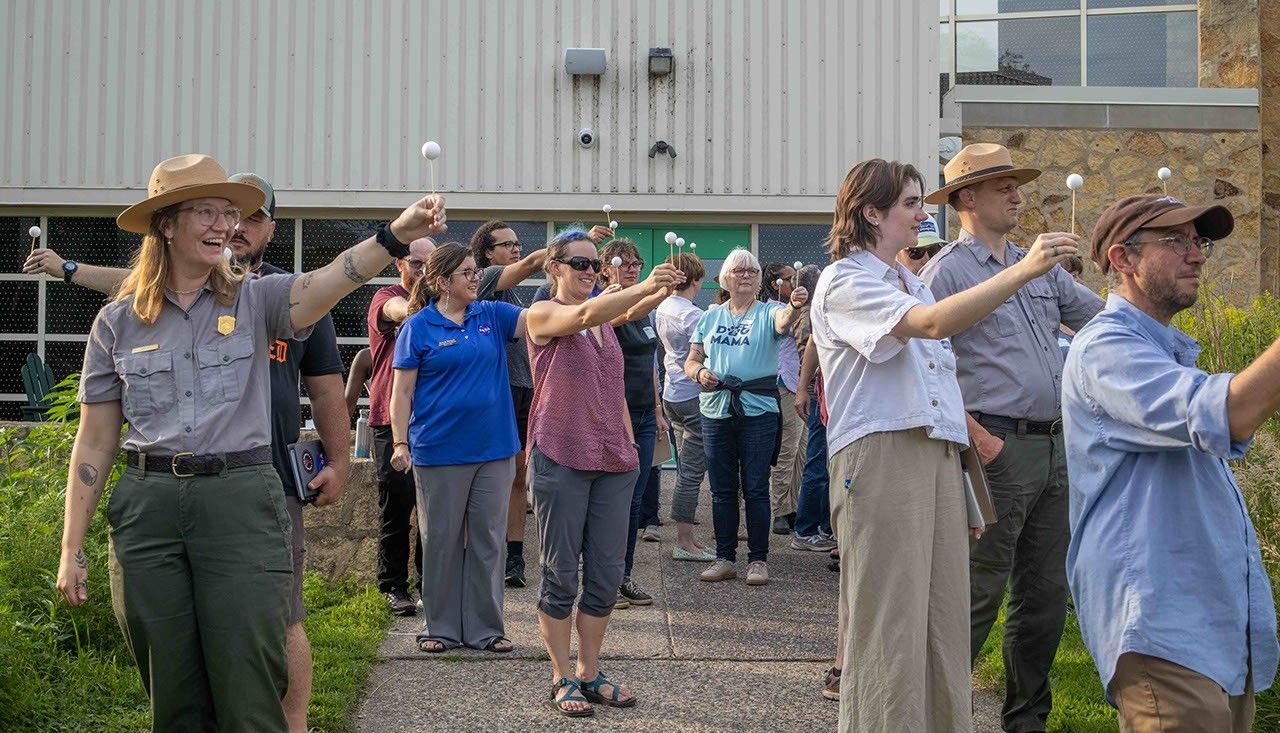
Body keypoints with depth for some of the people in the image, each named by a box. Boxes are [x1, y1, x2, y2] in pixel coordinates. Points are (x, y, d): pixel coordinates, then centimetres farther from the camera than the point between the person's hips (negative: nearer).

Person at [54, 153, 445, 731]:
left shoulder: (254, 301, 4)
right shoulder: (118, 322, 7)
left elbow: (327, 283, -17)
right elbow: (95, 442, 9)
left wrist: (395, 235, -37)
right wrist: (71, 550, 7)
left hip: (241, 501, -1)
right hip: (148, 507, 1)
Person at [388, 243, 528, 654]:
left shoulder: (492, 316, 6)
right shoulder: (418, 327, -3)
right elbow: (402, 392, -3)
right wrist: (400, 443, -10)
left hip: (494, 449, 3)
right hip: (440, 451, -3)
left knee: (488, 540, 8)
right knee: (441, 541, 7)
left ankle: (485, 627, 17)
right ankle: (440, 627, 19)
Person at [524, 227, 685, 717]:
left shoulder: (606, 320, 16)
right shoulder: (543, 314, -3)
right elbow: (583, 315, -23)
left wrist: (629, 442, 12)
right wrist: (645, 287, -32)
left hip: (612, 461, 6)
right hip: (561, 460, -6)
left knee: (607, 574, 7)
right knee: (561, 574, 1)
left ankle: (589, 673, 19)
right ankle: (563, 679, 11)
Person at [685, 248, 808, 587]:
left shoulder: (767, 312, 1)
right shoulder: (710, 317, 13)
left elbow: (783, 321, -23)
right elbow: (691, 360, 14)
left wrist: (794, 306, -46)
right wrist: (699, 372, -10)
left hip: (758, 410, -4)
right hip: (715, 410, 4)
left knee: (755, 488, -1)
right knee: (722, 489, 8)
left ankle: (758, 559, 7)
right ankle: (725, 558, 17)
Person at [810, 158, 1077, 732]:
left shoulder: (910, 284, 24)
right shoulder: (844, 283, -5)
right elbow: (932, 323, -22)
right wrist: (1025, 268, -24)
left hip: (939, 454, 8)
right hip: (880, 455, -8)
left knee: (944, 616, 6)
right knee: (888, 625, -8)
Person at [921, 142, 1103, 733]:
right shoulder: (947, 271, -5)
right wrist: (976, 434, -17)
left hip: (1054, 446, 8)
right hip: (999, 449, -7)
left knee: (1046, 594, 13)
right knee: (980, 593, -5)